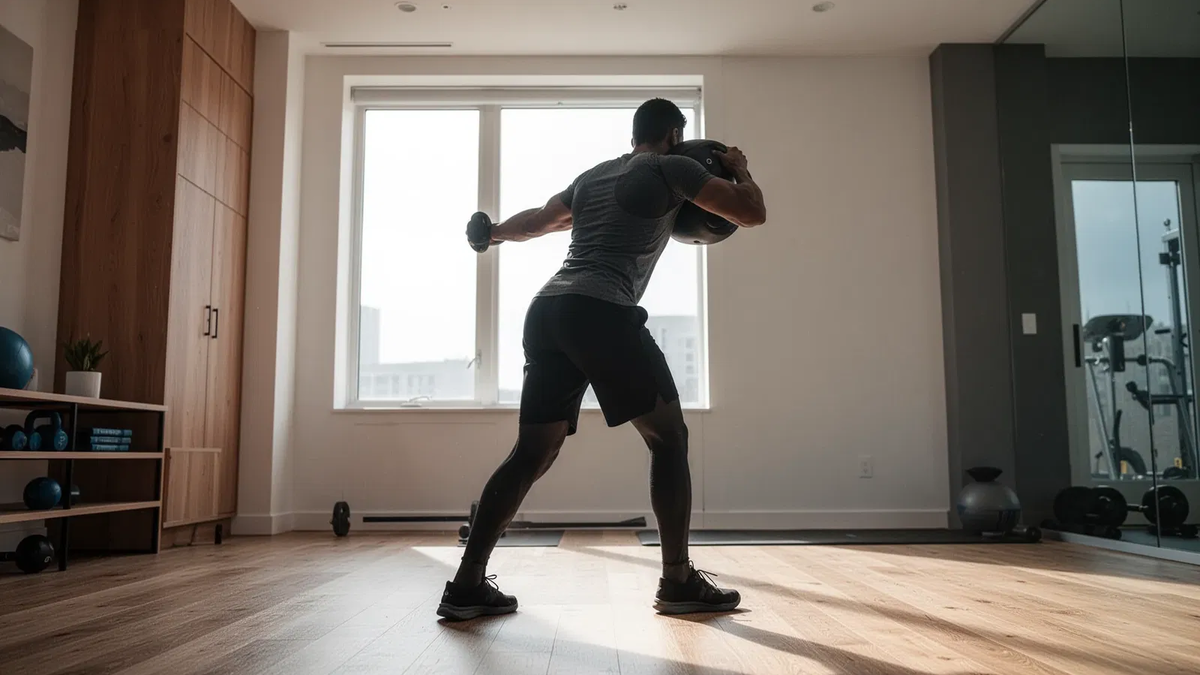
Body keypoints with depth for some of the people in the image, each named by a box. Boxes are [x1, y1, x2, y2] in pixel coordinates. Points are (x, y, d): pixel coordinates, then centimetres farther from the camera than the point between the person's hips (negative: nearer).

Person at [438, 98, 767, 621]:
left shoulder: (592, 176, 28)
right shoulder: (671, 169, 9)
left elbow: (538, 219, 42)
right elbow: (751, 214, 5)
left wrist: (493, 234, 64)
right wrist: (739, 169, 27)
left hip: (546, 311, 7)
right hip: (601, 313, -7)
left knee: (532, 453, 10)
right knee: (668, 438, 6)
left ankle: (467, 585, 9)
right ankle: (678, 582, 8)